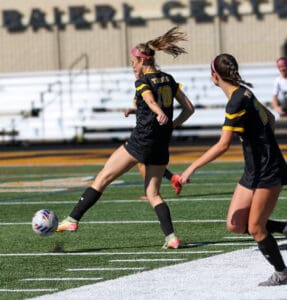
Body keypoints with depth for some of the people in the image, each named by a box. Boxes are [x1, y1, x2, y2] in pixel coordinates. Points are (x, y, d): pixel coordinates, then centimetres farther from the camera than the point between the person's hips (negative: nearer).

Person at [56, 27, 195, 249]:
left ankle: (73, 220, 2)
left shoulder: (143, 82, -7)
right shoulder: (169, 80, 13)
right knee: (153, 193, 11)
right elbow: (189, 108, 14)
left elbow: (151, 101, -29)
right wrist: (172, 125, 14)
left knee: (102, 178, 2)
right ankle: (171, 237, -6)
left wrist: (160, 114, -47)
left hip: (141, 141, -6)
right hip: (162, 146, 7)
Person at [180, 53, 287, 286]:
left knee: (255, 227, -2)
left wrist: (192, 168, -25)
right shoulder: (243, 93, 7)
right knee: (235, 225, 4)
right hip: (254, 171, 9)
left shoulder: (237, 102, -22)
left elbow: (223, 145, -27)